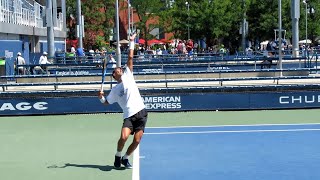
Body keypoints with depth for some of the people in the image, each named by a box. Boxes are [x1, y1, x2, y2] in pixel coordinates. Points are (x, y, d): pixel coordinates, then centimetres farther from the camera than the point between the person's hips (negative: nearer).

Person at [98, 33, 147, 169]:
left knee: (137, 140, -5)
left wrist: (132, 42, 7)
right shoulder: (115, 90, 13)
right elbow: (106, 102, 19)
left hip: (141, 112, 1)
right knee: (124, 137, -20)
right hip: (129, 116, 0)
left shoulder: (128, 76, 11)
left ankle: (125, 158, 18)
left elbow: (130, 58, 9)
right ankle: (118, 156, 8)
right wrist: (101, 97, -2)